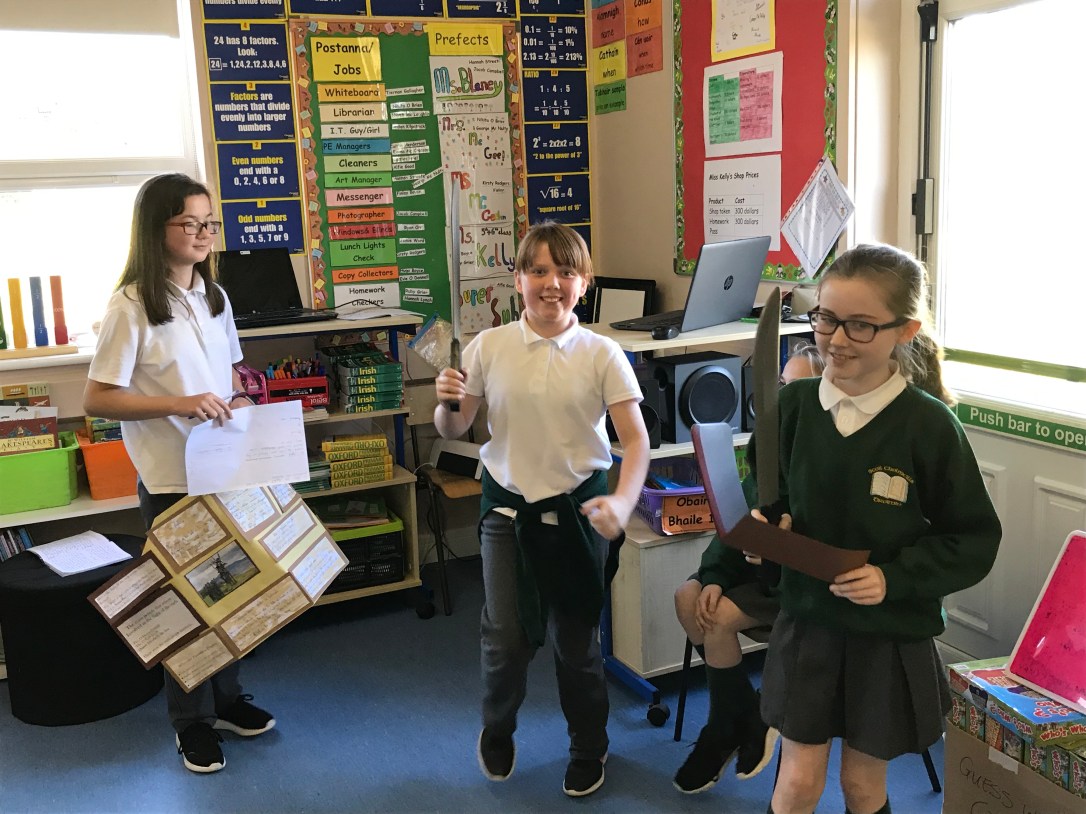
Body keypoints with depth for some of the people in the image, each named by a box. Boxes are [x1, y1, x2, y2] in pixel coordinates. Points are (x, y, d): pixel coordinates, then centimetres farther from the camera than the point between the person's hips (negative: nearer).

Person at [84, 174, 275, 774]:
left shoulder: (214, 297, 7)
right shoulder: (131, 307, -13)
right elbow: (96, 400, -15)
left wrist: (239, 401, -1)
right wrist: (180, 404, -24)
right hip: (171, 477, -6)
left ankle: (225, 697, 33)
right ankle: (192, 723, 24)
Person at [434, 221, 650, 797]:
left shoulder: (600, 354, -8)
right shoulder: (489, 347, -4)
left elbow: (635, 437, -12)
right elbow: (452, 430, 3)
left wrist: (622, 502, -29)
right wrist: (446, 403, -19)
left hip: (577, 507, -1)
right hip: (507, 506, 1)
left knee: (576, 637, 10)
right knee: (505, 636, 0)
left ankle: (588, 748, 37)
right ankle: (496, 730, 34)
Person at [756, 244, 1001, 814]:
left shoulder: (929, 424, -16)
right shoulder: (795, 402, -8)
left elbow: (975, 540, -8)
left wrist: (895, 577, -20)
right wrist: (768, 523, -14)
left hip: (891, 635, -2)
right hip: (807, 621, 2)